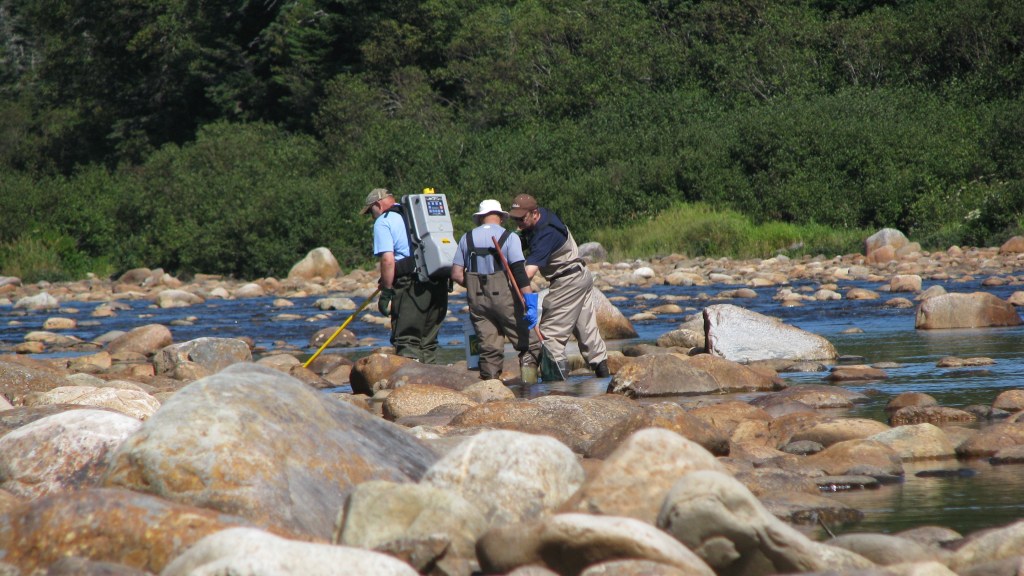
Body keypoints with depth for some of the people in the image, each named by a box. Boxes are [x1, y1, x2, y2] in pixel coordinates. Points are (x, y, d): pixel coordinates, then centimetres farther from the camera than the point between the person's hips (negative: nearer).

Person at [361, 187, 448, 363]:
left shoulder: (383, 222, 0)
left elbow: (388, 260, -13)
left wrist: (386, 292, -8)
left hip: (411, 287, -7)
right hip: (438, 286, 7)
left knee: (407, 341, -3)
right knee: (428, 341, 15)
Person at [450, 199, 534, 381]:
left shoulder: (467, 238, 8)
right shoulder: (509, 237, -3)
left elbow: (456, 275, 5)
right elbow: (519, 271, -13)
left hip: (476, 299, 4)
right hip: (503, 297, -4)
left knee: (489, 348, 7)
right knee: (524, 339, 3)